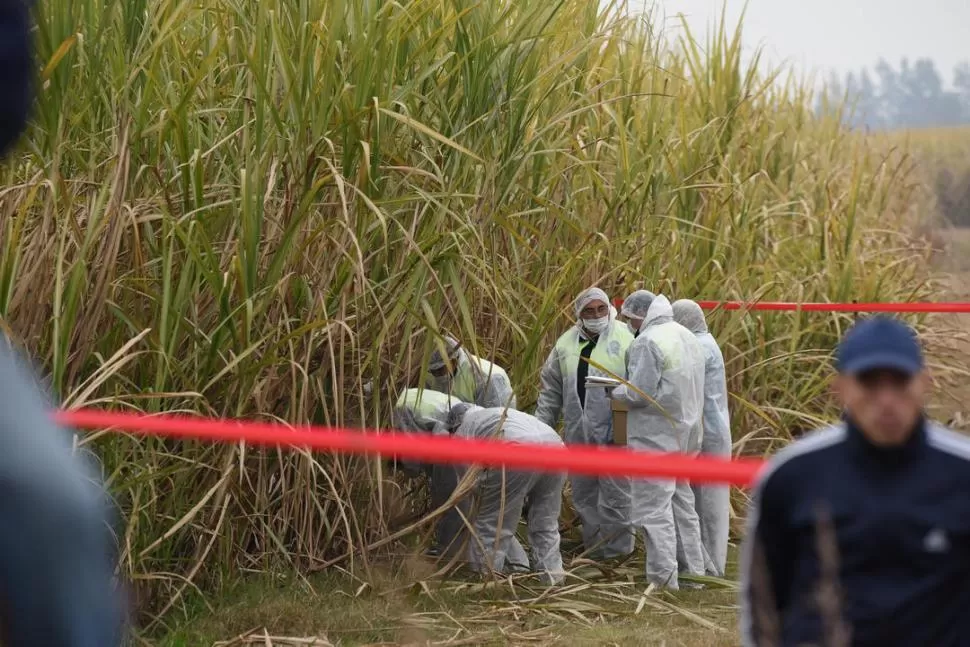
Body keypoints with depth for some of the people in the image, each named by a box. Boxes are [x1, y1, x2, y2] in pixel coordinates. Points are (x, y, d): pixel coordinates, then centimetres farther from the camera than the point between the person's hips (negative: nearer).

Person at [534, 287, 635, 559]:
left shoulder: (625, 339, -5)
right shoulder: (566, 343, 10)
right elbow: (550, 388, 15)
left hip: (613, 433, -5)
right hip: (578, 433, 6)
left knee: (615, 495, -2)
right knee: (583, 496, 12)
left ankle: (616, 551, 8)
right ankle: (593, 547, 22)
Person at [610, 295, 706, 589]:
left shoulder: (648, 342, -16)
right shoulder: (689, 338, 12)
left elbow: (640, 393, -19)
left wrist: (616, 391, 1)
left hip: (655, 436, -9)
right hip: (685, 433, 9)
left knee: (654, 507, -5)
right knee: (683, 504, 17)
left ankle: (663, 578, -7)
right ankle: (693, 572, 23)